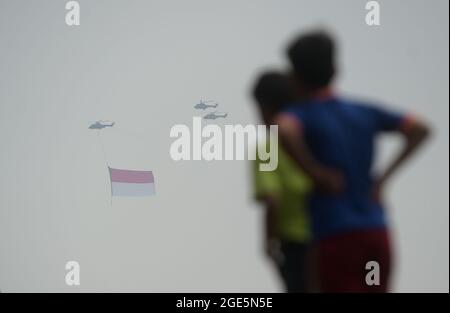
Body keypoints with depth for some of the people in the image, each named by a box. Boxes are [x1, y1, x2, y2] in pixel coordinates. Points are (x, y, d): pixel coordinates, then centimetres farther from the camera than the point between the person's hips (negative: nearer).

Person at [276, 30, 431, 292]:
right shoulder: (364, 112, 11)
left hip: (337, 240, -6)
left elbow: (284, 131, -30)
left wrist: (316, 173, -16)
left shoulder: (300, 115, -5)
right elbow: (421, 130, 10)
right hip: (377, 234, 6)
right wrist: (384, 178, 8)